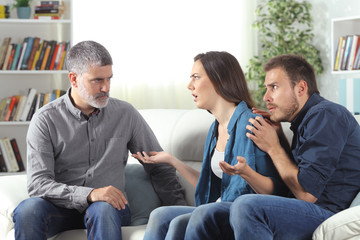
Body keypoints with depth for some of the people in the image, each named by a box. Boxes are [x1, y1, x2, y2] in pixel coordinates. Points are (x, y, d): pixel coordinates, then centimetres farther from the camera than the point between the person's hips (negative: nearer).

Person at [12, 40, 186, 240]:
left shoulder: (125, 114, 6)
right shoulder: (46, 119, -2)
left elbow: (160, 168, 14)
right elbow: (38, 184, -11)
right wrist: (89, 194, -26)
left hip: (110, 206, 1)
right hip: (61, 208, 0)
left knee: (103, 210, -36)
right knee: (28, 210, -33)